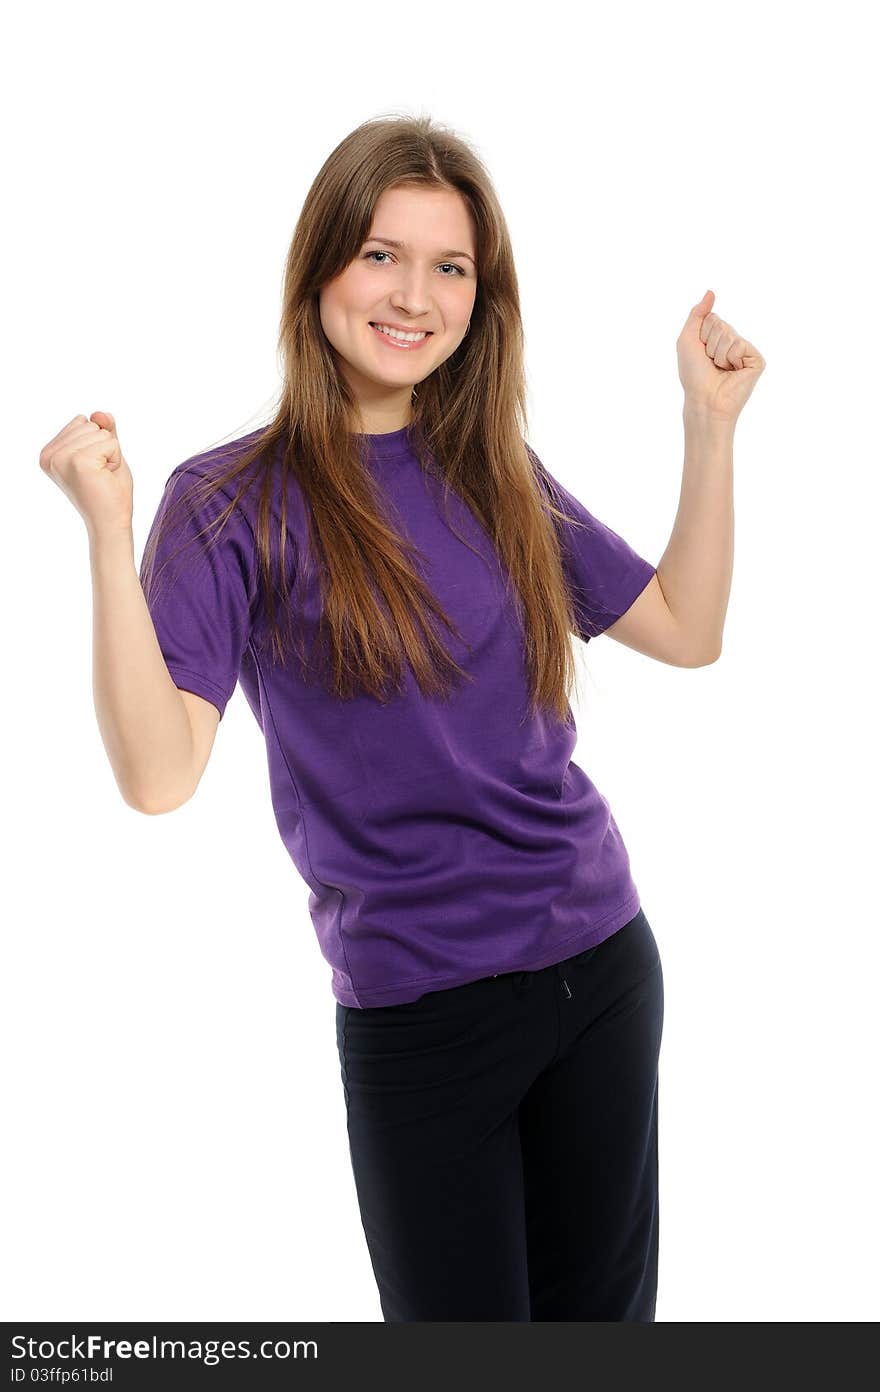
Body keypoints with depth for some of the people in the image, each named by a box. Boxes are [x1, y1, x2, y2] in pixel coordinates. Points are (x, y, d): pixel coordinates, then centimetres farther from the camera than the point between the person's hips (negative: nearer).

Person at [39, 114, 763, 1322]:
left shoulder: (499, 477, 5)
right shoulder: (237, 501, -9)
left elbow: (688, 632, 8)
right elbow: (159, 774, -19)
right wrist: (108, 531, -28)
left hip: (604, 962, 5)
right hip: (420, 1009, -5)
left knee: (605, 1311, 20)